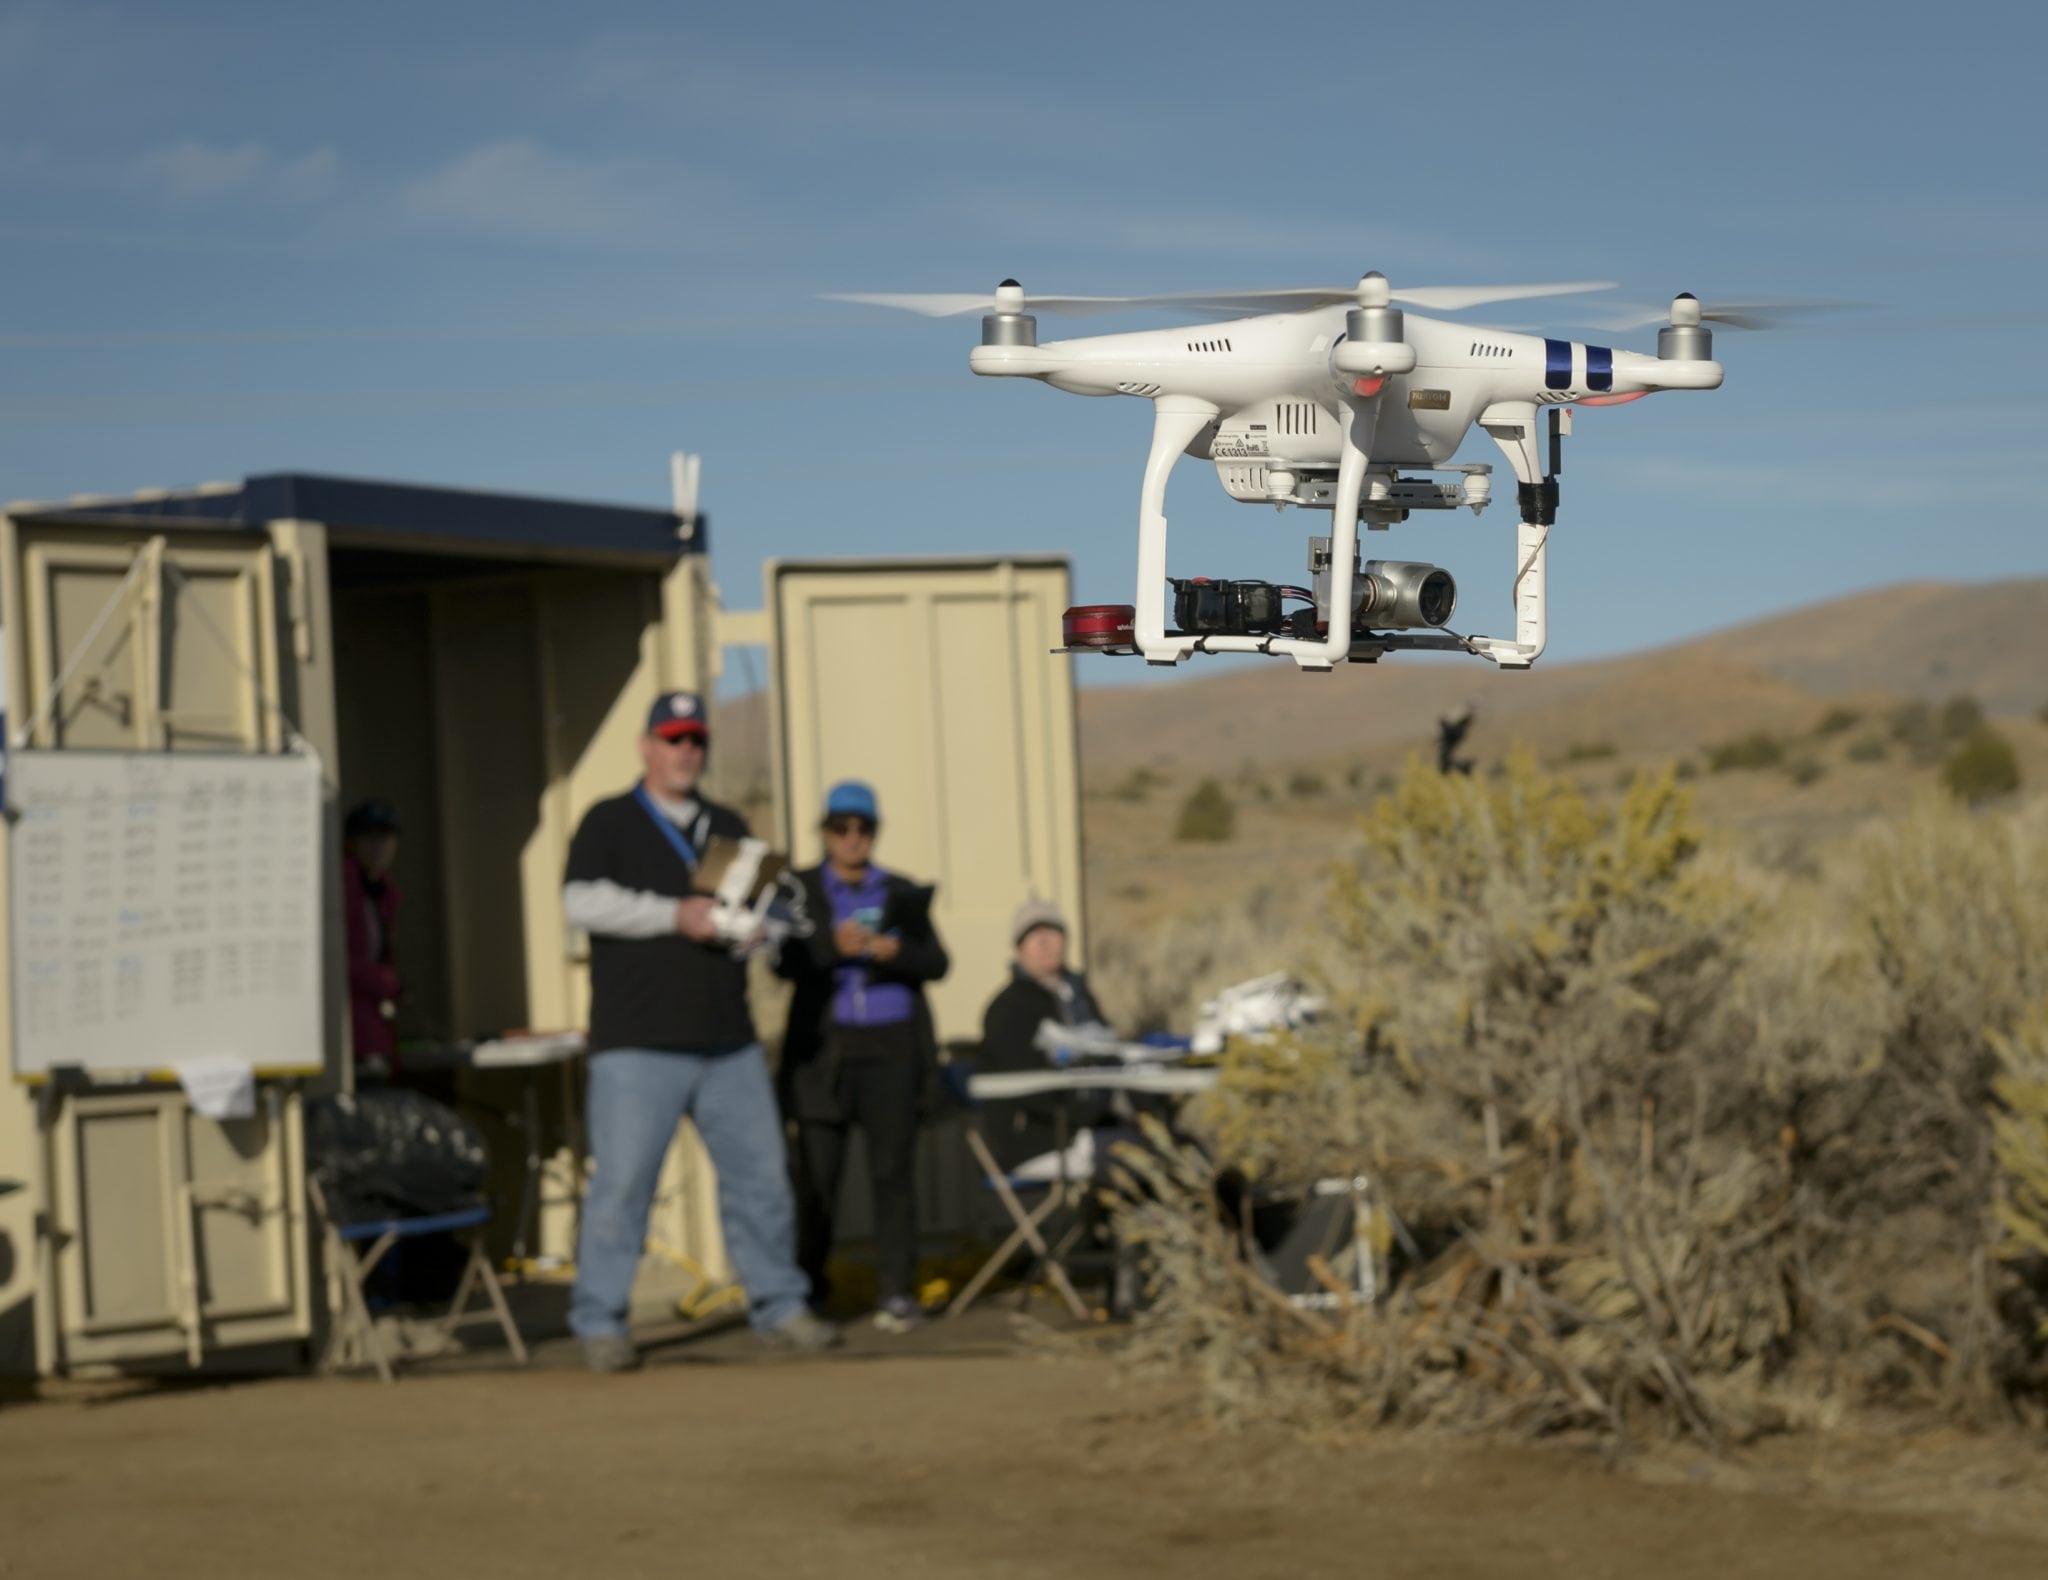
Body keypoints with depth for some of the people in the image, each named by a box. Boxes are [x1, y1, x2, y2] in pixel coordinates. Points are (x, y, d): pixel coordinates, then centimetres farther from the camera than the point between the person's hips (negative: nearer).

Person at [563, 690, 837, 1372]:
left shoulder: (729, 828, 19)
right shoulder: (610, 823, 4)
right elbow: (582, 901, -12)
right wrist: (675, 915, -18)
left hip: (728, 1045, 5)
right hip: (638, 1047, -5)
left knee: (761, 1174, 5)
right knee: (621, 1182, -8)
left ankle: (779, 1306, 16)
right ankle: (599, 1323, 0)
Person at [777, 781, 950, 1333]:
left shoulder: (902, 893, 14)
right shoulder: (800, 890, 8)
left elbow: (936, 962, 6)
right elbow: (785, 960, -5)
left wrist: (895, 951, -14)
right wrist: (834, 946, -22)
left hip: (892, 1046, 1)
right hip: (824, 1046, -1)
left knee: (893, 1170, -5)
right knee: (817, 1173, -2)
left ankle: (896, 1293, -5)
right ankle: (805, 1286, 13)